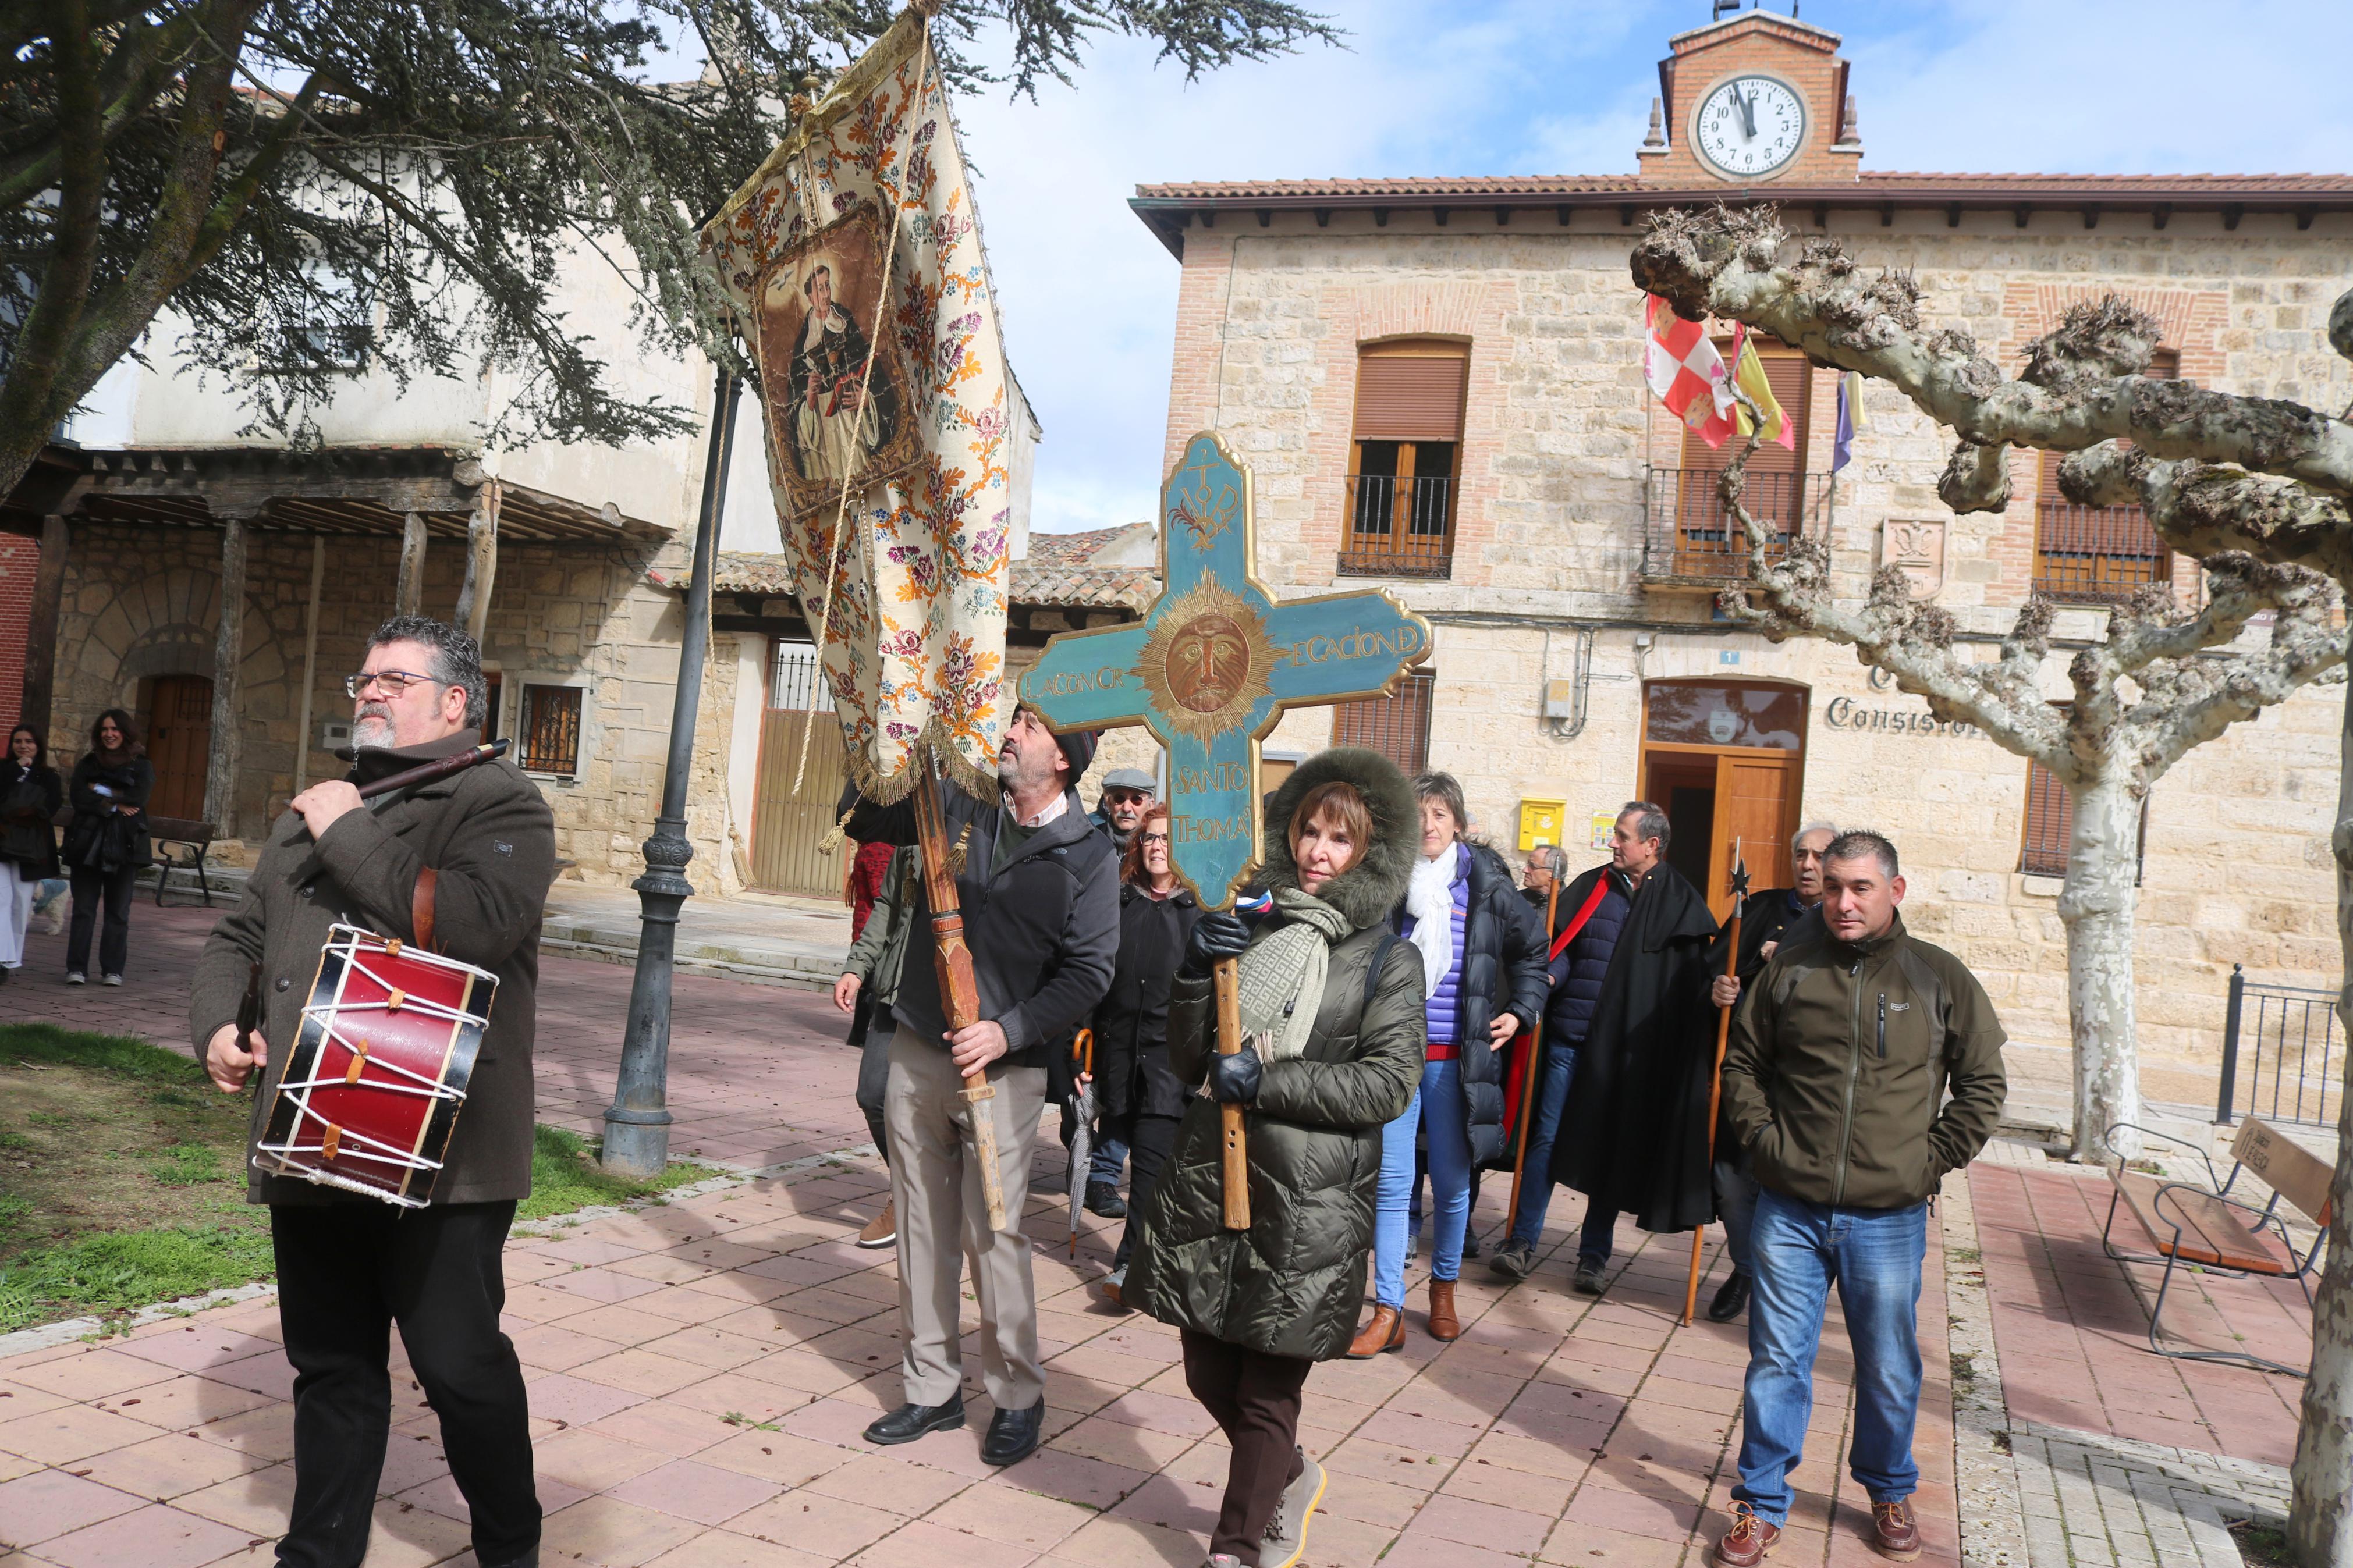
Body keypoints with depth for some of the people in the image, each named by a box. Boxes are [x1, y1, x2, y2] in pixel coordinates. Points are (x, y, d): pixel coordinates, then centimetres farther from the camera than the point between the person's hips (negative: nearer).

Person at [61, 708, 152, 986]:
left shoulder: (142, 766, 5)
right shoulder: (88, 763, 10)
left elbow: (137, 799, -10)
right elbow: (77, 797, -4)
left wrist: (101, 793, -7)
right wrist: (114, 805, -13)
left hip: (125, 845, -1)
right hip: (88, 842, 1)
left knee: (118, 912, 3)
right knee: (83, 909, 0)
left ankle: (113, 970, 7)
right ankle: (77, 968, 2)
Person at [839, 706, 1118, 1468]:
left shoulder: (1087, 856, -5)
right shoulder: (958, 805, 4)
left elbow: (1088, 972, -7)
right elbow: (863, 818, 15)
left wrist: (1009, 1031, -17)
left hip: (1005, 1065, -4)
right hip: (917, 1053, 4)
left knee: (992, 1232, -6)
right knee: (923, 1226, 10)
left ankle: (1018, 1395, 12)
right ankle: (933, 1388, 24)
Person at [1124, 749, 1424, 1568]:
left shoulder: (1388, 959, -1)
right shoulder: (1252, 935, 8)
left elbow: (1389, 1084, -10)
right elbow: (1188, 1060, 7)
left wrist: (1267, 1081, -15)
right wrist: (1196, 971, -9)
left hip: (1310, 1202, -4)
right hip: (1212, 1177, 4)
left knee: (1267, 1387, 4)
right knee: (1209, 1370, 13)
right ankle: (1290, 1477, 41)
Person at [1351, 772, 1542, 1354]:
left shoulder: (1487, 887, 0)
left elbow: (1531, 950, 17)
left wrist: (1520, 1011, 9)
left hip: (1455, 1057, 0)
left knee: (1452, 1182, 9)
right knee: (1392, 1182, -2)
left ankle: (1444, 1288, 31)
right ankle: (1389, 1312, 4)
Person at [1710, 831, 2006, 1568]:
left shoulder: (1940, 978, -1)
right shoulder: (1790, 968, 1)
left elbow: (1982, 1083, 7)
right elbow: (1742, 1061, 12)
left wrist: (1934, 1161, -1)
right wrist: (1760, 1137, 1)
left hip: (1889, 1220, 0)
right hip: (1790, 1211, 1)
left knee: (1889, 1370, 13)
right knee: (1777, 1362, 7)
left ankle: (1890, 1493, 37)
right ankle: (1761, 1506, 21)